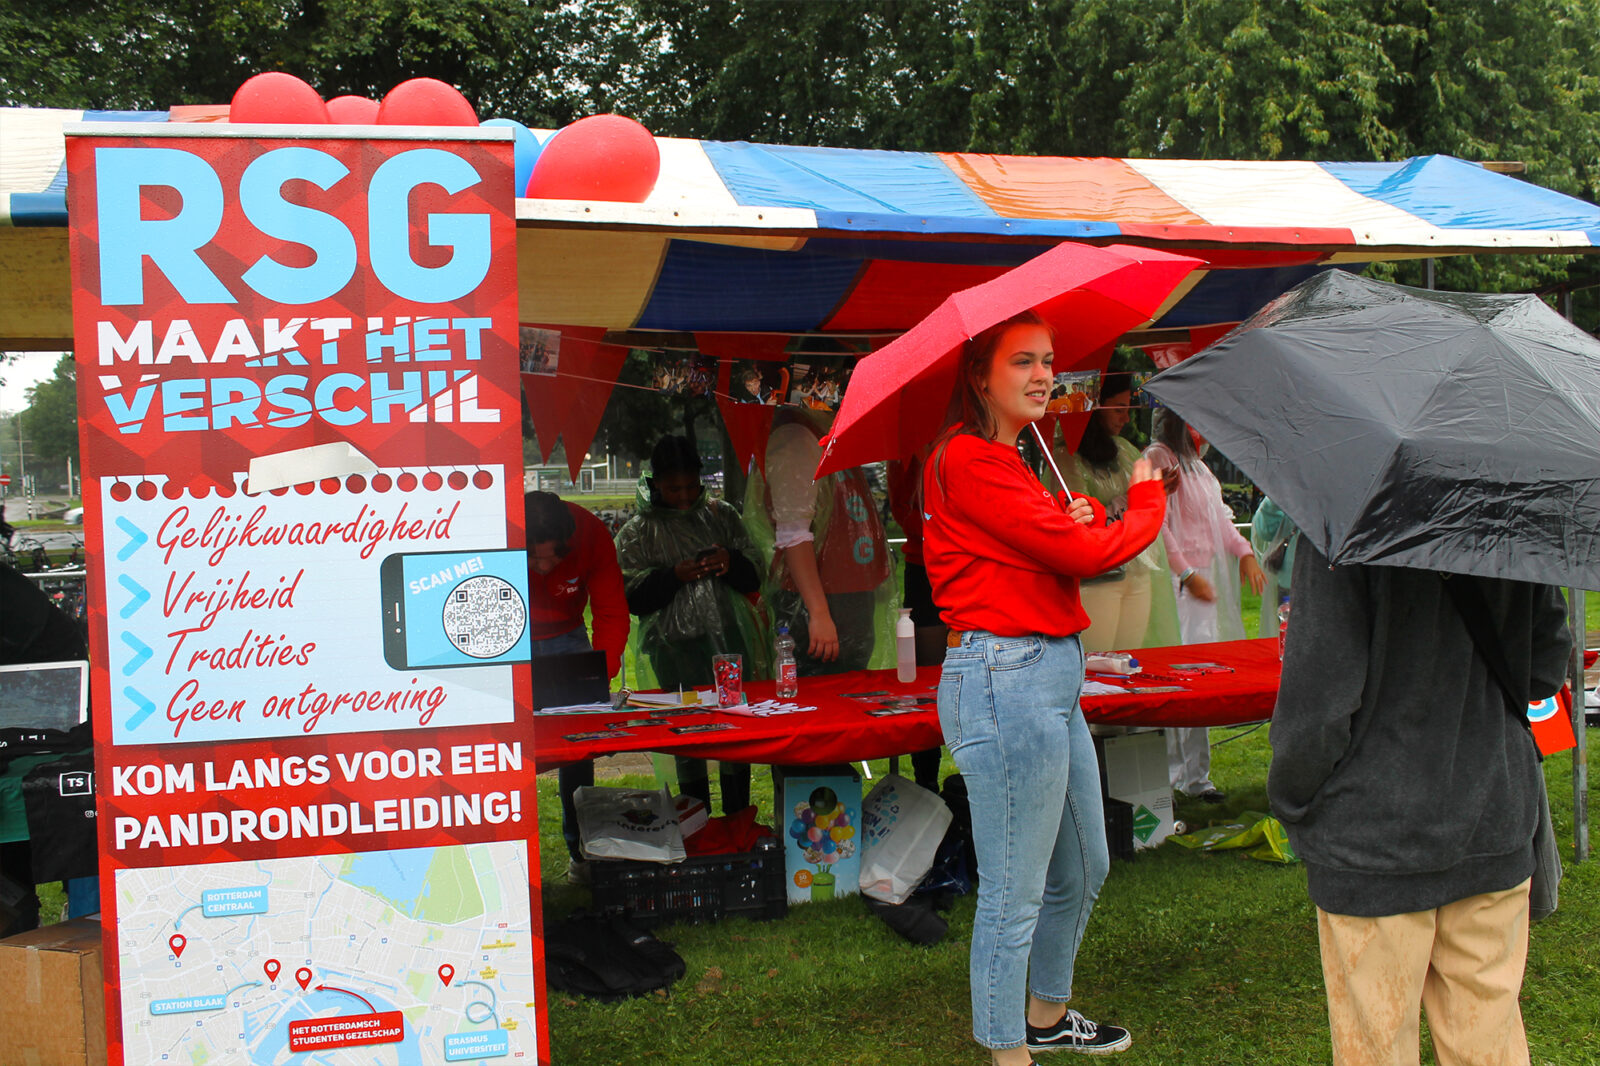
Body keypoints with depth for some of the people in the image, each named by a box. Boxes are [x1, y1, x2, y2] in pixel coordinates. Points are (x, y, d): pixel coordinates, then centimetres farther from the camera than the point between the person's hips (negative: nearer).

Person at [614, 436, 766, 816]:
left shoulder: (721, 515, 10)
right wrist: (673, 576, -16)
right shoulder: (638, 532, 3)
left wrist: (731, 563, -9)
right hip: (676, 645, -2)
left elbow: (753, 579, 12)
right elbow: (631, 596, -2)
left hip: (731, 637, 3)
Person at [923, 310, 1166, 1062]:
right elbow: (1082, 553, -17)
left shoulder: (1003, 461, 18)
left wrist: (1077, 519, -1)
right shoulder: (968, 462, -14)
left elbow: (1058, 543, 21)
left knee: (1083, 870, 22)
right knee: (1014, 893, -2)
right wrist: (1146, 505, 1)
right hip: (1005, 681, -11)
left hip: (1053, 675, 11)